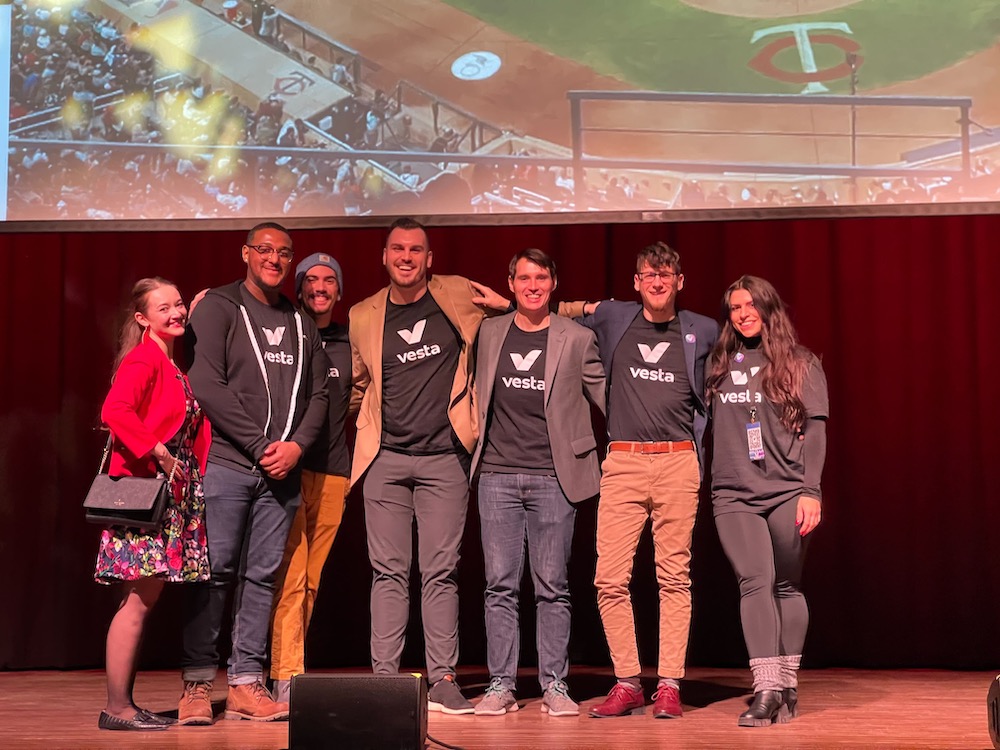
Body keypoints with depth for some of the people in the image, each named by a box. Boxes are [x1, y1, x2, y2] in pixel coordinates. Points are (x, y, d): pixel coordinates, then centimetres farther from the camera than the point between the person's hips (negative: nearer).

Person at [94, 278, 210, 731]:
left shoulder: (173, 365, 18)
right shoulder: (142, 360, -10)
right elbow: (114, 411, -23)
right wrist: (155, 451, -22)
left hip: (174, 490, 9)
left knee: (144, 597, 10)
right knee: (139, 599, -7)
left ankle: (124, 704, 16)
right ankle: (117, 708, -1)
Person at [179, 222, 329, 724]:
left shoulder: (301, 323, 16)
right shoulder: (218, 307, 1)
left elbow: (318, 394, 13)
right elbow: (206, 386, -9)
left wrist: (295, 444, -5)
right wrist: (260, 445, -11)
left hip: (282, 469, 4)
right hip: (226, 462, -4)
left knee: (263, 574, 4)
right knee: (215, 570, -4)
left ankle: (246, 684, 8)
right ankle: (197, 682, 5)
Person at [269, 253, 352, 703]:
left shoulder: (350, 345, 13)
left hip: (332, 475, 4)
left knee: (312, 580, 7)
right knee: (289, 576, -8)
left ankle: (290, 670, 15)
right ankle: (287, 677, -6)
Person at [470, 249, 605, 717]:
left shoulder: (576, 339, 5)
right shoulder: (489, 333, 12)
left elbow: (605, 395, 7)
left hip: (553, 477, -2)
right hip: (497, 474, 2)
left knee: (552, 586, 2)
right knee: (500, 583, 2)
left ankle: (555, 685, 9)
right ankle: (500, 684, 8)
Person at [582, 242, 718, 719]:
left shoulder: (703, 332, 9)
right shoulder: (610, 319, 10)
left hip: (678, 463, -1)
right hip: (622, 463, 1)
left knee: (674, 577, 0)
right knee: (610, 578, -4)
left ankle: (669, 685, 6)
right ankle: (627, 683, 7)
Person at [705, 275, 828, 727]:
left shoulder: (800, 364, 6)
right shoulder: (720, 365, 13)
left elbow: (814, 430, 0)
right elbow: (703, 423, 15)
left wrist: (810, 491, -8)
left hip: (787, 493, -1)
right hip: (734, 496, 1)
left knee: (786, 585, 4)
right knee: (755, 582, -11)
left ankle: (788, 685, 14)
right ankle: (767, 689, -15)